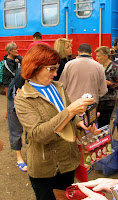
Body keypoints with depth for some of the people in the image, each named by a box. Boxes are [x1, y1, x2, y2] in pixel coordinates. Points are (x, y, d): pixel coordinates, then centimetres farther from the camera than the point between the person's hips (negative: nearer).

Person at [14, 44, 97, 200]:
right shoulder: (22, 99, -16)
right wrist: (70, 111, -34)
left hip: (68, 162, 5)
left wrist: (79, 123, -10)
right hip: (44, 170, -5)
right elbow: (38, 134, -28)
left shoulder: (58, 88, 2)